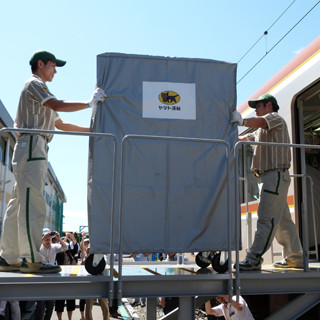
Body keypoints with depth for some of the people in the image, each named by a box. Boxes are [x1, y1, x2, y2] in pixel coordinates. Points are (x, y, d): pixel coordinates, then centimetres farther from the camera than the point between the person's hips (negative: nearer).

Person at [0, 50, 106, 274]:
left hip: (37, 152, 10)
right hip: (31, 145, -10)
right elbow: (57, 105, -16)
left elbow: (61, 125, 29)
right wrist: (90, 103, -10)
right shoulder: (34, 84, 2)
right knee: (32, 203, -14)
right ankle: (31, 259, -14)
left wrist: (92, 130, 24)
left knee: (19, 204, 6)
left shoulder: (40, 89, 32)